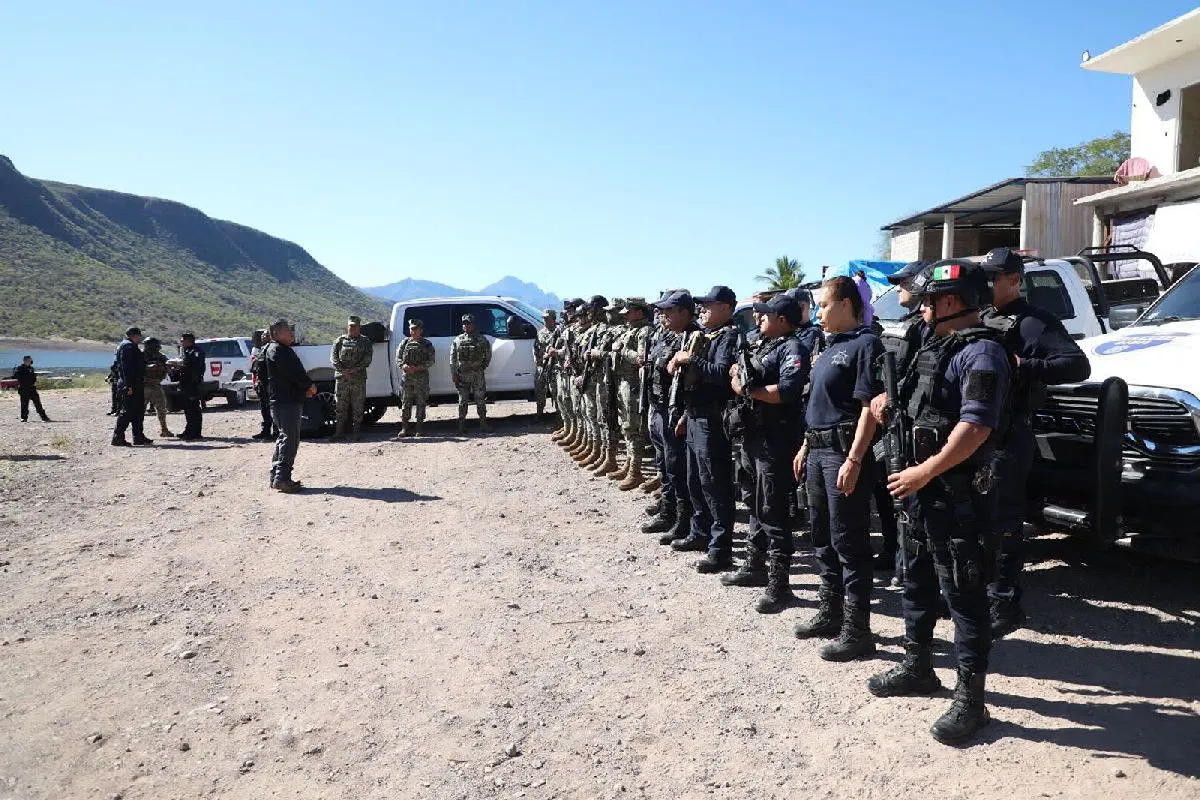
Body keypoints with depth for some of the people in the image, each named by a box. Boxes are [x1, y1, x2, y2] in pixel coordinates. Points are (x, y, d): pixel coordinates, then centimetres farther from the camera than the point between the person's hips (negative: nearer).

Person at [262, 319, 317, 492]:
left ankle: (276, 477, 20)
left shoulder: (285, 350, 23)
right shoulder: (276, 350, -11)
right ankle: (282, 478, -15)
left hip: (291, 400, 11)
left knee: (284, 438, 15)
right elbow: (293, 372, -21)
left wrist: (306, 387, 6)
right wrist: (309, 385, -10)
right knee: (290, 439, -12)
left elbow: (297, 371, 21)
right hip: (285, 401, -11)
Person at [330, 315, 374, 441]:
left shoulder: (365, 341, 8)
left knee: (357, 407, 0)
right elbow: (333, 357, 3)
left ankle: (355, 433, 5)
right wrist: (343, 370, -12)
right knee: (341, 407, 4)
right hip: (341, 378, 1)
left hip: (359, 378, -1)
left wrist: (353, 370, -14)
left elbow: (367, 360, -3)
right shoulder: (340, 340, 12)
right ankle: (339, 432, 10)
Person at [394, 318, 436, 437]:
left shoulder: (427, 344, 3)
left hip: (421, 377, -2)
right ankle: (405, 428, 8)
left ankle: (419, 429, 7)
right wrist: (403, 366, -13)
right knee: (406, 402, 3)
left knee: (421, 402, 1)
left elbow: (431, 361, -2)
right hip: (407, 377, 2)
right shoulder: (405, 342, 11)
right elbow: (398, 357, 10)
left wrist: (418, 368, -17)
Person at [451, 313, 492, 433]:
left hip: (477, 374, -1)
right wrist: (454, 374, -2)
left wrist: (483, 367, 3)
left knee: (480, 400, 2)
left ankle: (483, 423, 9)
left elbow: (488, 355, 10)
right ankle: (461, 425, 10)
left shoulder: (481, 340, 4)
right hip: (462, 375, 1)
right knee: (462, 401, 4)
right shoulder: (457, 340, 7)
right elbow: (453, 358, 4)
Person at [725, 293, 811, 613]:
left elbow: (788, 390, -26)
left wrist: (747, 389, -17)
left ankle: (779, 583, -1)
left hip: (776, 439, -10)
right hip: (755, 435, 10)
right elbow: (738, 376, 18)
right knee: (756, 504, 18)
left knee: (773, 510, -7)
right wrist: (737, 375, -5)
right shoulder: (763, 345, 18)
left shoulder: (793, 348, -11)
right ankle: (755, 565, 31)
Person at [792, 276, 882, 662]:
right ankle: (830, 613, 27)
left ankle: (856, 630, 3)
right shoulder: (829, 346, 17)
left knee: (849, 543, -4)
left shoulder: (864, 344, -11)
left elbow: (869, 408, -17)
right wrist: (806, 447, 20)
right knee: (823, 539, 16)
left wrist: (854, 460, -23)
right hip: (818, 450, 10)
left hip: (843, 452, -9)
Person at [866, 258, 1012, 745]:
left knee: (964, 595, -2)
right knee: (917, 582, 19)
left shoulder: (980, 352, -15)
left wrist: (926, 471, -23)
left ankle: (970, 700, 6)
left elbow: (977, 427, -25)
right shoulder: (937, 348, 16)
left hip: (958, 494, -10)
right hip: (923, 489, 10)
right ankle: (918, 667, 34)